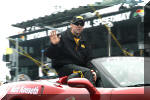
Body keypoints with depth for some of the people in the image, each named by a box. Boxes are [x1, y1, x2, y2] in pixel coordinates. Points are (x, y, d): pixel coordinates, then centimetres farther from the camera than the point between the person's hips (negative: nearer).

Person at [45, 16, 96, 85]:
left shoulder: (84, 41, 19)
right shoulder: (62, 37, -1)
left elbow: (88, 59, 19)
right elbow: (49, 55, -6)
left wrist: (91, 69, -1)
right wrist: (53, 45, -26)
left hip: (79, 67, 7)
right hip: (64, 67, -7)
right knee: (87, 72, -29)